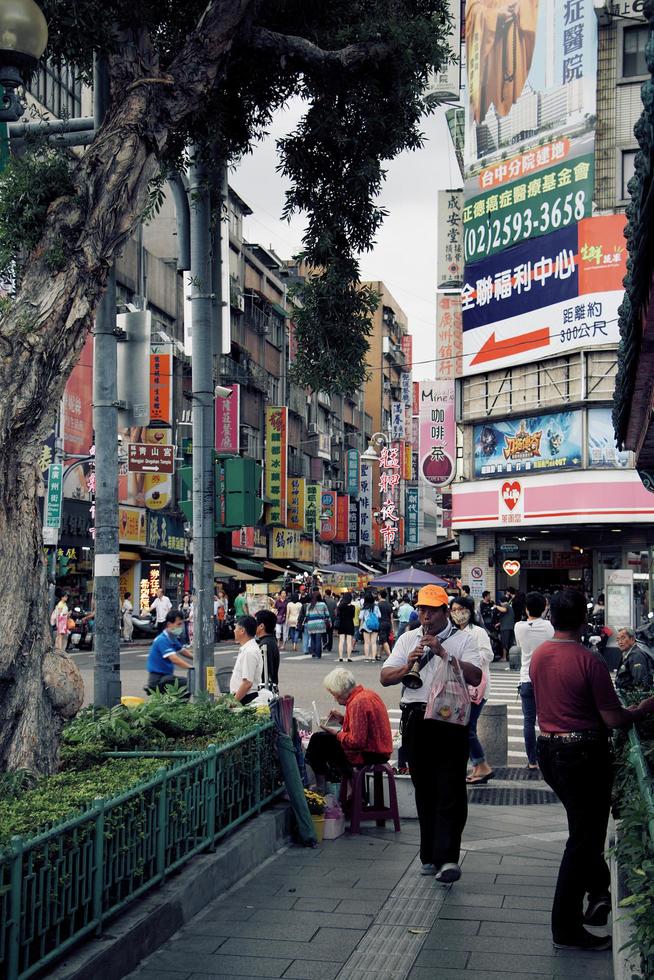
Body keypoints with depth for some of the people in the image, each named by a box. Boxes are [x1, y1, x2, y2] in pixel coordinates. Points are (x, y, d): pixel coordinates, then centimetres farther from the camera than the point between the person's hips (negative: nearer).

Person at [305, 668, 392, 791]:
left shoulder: (358, 703, -23)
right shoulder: (368, 693, 7)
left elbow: (356, 741, -25)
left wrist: (337, 734, -9)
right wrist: (344, 719, 11)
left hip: (368, 755, -10)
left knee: (318, 740, -2)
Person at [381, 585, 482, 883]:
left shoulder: (462, 639, 3)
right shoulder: (408, 639, 15)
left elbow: (475, 677, -12)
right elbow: (385, 678, 9)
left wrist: (443, 652, -17)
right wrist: (408, 666, -9)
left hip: (450, 720, -4)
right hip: (416, 721, 4)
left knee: (451, 792, -7)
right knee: (424, 791, 11)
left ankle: (447, 858, -7)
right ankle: (430, 856, 20)